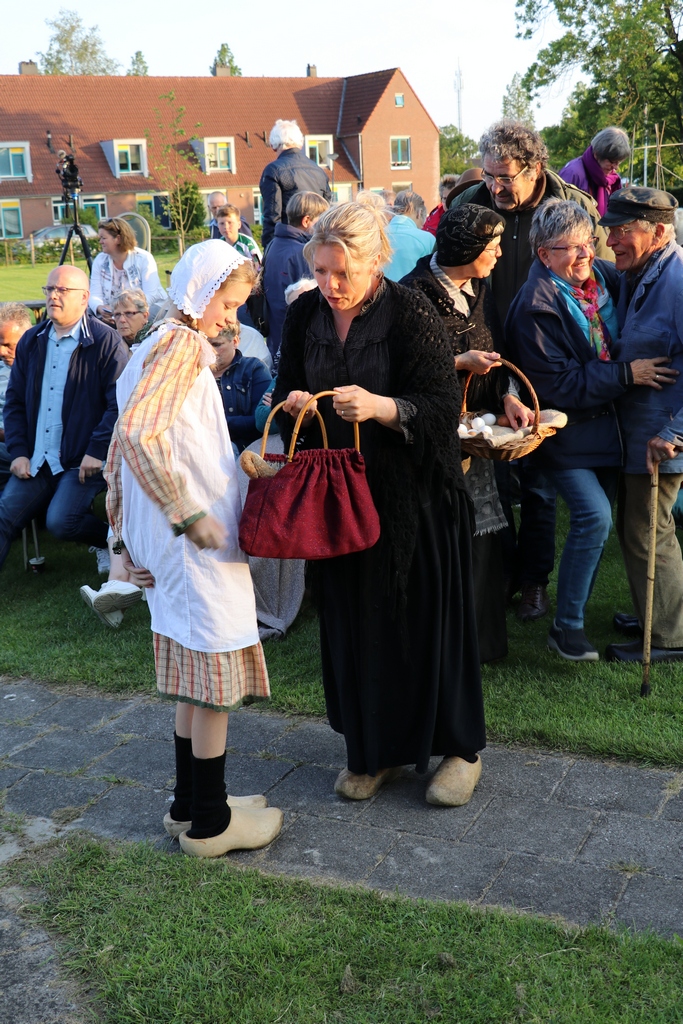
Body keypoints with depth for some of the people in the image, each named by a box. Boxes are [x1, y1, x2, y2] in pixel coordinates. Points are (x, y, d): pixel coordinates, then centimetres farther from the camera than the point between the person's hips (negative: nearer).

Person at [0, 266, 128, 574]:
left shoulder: (106, 341, -7)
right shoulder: (31, 341, 12)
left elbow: (120, 403, -13)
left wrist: (97, 452, -18)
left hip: (82, 461, -5)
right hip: (35, 461, 6)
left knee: (60, 522, -22)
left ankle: (113, 540, 7)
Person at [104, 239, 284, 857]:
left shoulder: (158, 345, 16)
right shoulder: (182, 346, -12)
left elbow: (121, 443, 17)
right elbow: (138, 434, -27)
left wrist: (125, 531, 17)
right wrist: (189, 515, -22)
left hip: (175, 539, 10)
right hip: (197, 544, -10)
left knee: (198, 677, 17)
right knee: (215, 672, 1)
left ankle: (191, 805, 28)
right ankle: (209, 823, 13)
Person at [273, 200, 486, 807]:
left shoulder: (411, 314, -12)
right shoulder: (304, 315, 3)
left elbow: (444, 408, -16)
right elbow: (286, 394, 11)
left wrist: (380, 407, -33)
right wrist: (293, 405, -12)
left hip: (413, 492, -4)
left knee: (427, 615, 4)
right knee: (354, 618, 10)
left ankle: (460, 747, 23)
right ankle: (375, 749, 28)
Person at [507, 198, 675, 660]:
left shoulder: (606, 276, 3)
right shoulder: (536, 306, -18)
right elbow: (558, 384, -22)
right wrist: (626, 374, -21)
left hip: (606, 423, 7)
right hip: (567, 429, -7)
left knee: (597, 519, 13)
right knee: (595, 517, -17)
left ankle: (579, 602, 31)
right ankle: (567, 626, -4)